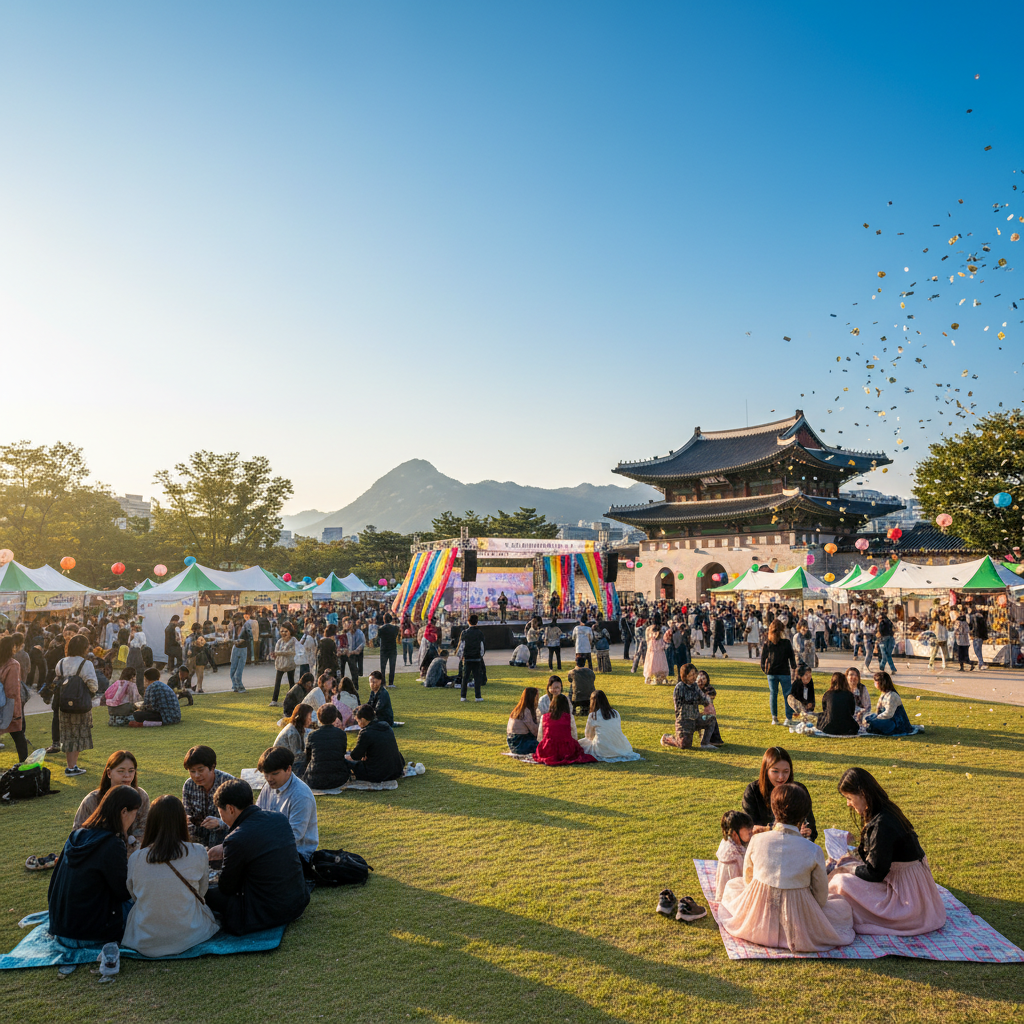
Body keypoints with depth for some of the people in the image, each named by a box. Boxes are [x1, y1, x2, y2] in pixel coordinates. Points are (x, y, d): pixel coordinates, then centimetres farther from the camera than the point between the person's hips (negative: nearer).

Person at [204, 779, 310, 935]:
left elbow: (226, 888, -7)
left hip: (267, 915, -8)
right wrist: (224, 851, 24)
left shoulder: (236, 840, -22)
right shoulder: (279, 818, -1)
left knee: (207, 892, 4)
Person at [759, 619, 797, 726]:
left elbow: (763, 658, 6)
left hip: (771, 673, 2)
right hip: (784, 672, -2)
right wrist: (793, 667, 11)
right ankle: (789, 718, 5)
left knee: (773, 694, 9)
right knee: (787, 694, 4)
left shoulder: (767, 644, -1)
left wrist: (764, 669, 18)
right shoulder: (787, 643, -7)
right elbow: (791, 657, 0)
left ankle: (774, 718, 12)